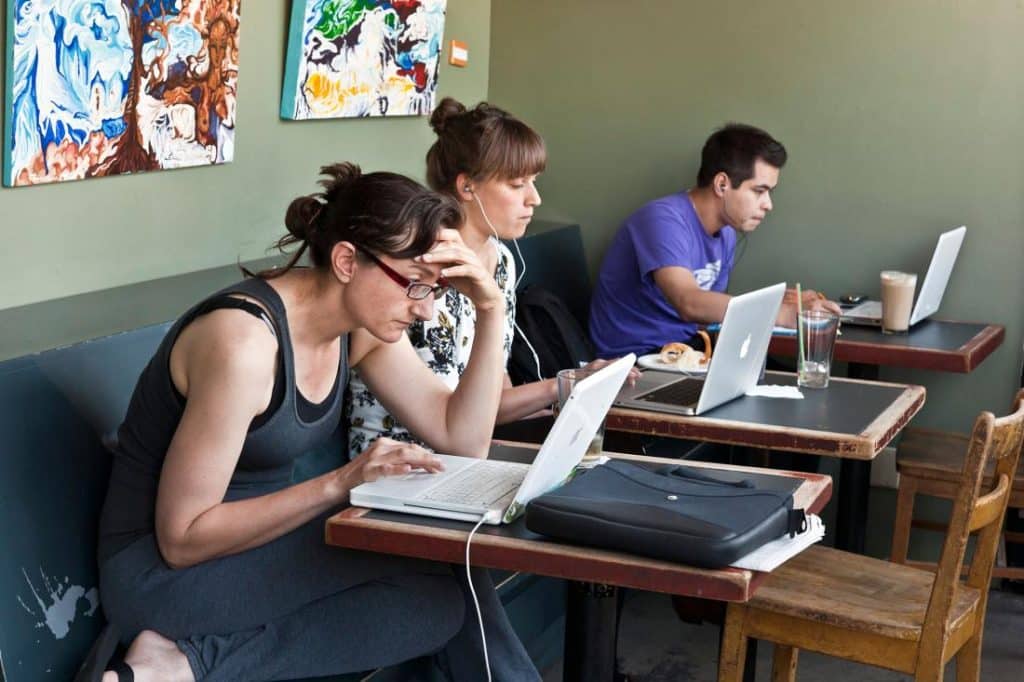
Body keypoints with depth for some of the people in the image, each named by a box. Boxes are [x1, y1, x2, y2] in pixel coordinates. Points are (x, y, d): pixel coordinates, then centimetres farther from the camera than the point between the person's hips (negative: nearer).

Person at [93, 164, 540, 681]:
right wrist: (338, 484, -30)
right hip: (161, 570, -7)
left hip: (255, 540, 7)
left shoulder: (360, 323, -2)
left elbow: (464, 441, -1)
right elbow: (182, 539, -24)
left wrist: (491, 311, -11)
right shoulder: (244, 342, -26)